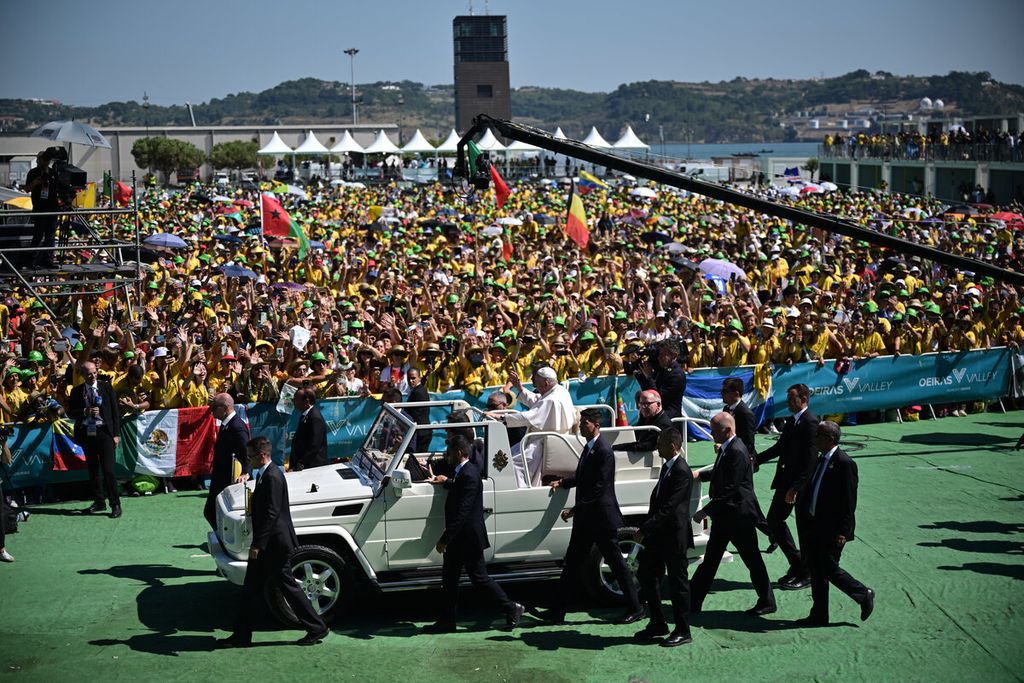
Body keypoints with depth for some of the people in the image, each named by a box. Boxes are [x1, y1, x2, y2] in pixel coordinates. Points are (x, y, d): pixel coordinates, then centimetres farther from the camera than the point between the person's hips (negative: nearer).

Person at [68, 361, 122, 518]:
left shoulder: (106, 386, 2)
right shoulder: (77, 391, 6)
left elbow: (115, 410, 2)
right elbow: (70, 412, 7)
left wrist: (116, 433, -3)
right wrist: (85, 411, -12)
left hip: (104, 432, -3)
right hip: (87, 433, 3)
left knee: (108, 470, -9)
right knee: (93, 470, 10)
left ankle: (115, 505, -4)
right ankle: (99, 502, 20)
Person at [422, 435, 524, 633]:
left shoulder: (469, 475, -22)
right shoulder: (461, 472, 8)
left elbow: (462, 512, -26)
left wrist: (445, 538, -26)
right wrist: (446, 482, 42)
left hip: (468, 538, -10)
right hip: (458, 538, 10)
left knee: (479, 577, -1)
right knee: (449, 579, 11)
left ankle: (511, 609, 11)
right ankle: (446, 621, 16)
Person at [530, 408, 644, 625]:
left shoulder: (604, 452, -18)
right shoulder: (589, 448, 11)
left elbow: (599, 487, -22)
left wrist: (575, 509, -22)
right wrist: (562, 483, 13)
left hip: (602, 518, -9)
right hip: (585, 518, 9)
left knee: (616, 563, 2)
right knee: (571, 563, 8)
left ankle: (635, 609, 14)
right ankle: (557, 612, 11)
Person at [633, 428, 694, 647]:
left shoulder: (681, 472, -20)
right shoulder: (667, 467, 10)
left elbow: (669, 508, -25)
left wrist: (645, 529, -24)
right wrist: (646, 528, 13)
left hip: (674, 536, -10)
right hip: (659, 534, 10)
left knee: (678, 583, 1)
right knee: (646, 574, 14)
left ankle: (682, 631, 12)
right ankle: (657, 623, 26)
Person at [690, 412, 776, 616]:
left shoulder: (737, 452, -22)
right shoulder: (725, 448, 8)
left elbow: (730, 490, -25)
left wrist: (705, 511, -22)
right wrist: (700, 475, 16)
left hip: (738, 515, -10)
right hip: (723, 515, 10)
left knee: (752, 560, 4)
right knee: (710, 559, 11)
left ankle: (767, 602, 18)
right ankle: (693, 602, 15)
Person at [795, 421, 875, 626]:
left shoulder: (844, 463, -16)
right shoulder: (821, 460, 11)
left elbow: (849, 501, -18)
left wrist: (843, 531, -21)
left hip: (832, 529, -9)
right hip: (815, 526, 9)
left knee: (829, 569, -5)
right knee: (816, 570, 11)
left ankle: (864, 595, 14)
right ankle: (819, 615, 19)